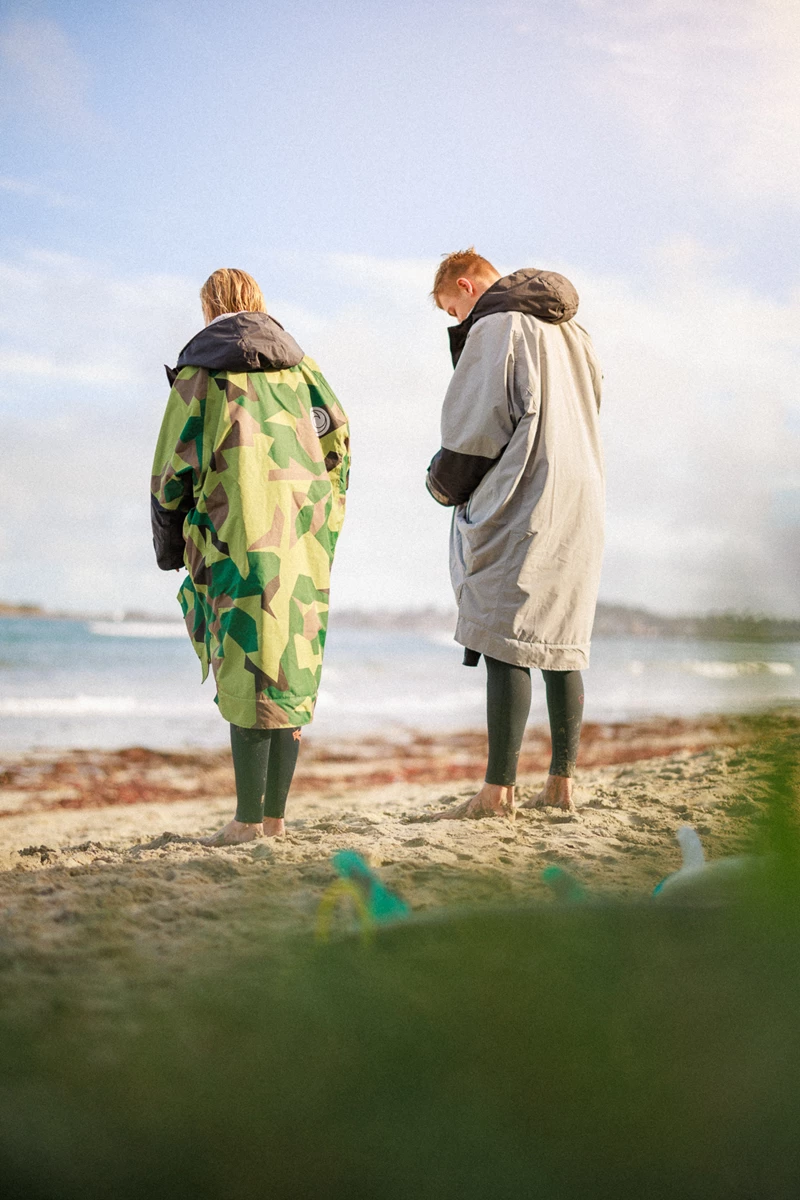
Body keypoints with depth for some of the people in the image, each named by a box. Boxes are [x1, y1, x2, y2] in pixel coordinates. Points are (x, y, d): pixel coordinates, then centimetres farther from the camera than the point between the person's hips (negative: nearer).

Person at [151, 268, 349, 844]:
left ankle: (249, 817, -4)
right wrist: (325, 523, 13)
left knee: (246, 669, -3)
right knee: (291, 668, 7)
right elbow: (338, 433, 6)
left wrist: (169, 542, 12)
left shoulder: (198, 370, 5)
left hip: (236, 533, -4)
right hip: (303, 534, 4)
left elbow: (174, 462, 1)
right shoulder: (297, 361, 16)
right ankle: (276, 812, 9)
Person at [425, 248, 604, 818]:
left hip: (522, 508, -8)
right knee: (561, 643, 11)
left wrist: (445, 484, 4)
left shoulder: (494, 328, -6)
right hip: (581, 505, 8)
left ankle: (498, 791, -10)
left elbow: (477, 426, -12)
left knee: (507, 644, -8)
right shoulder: (572, 332, 19)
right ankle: (561, 783, 12)